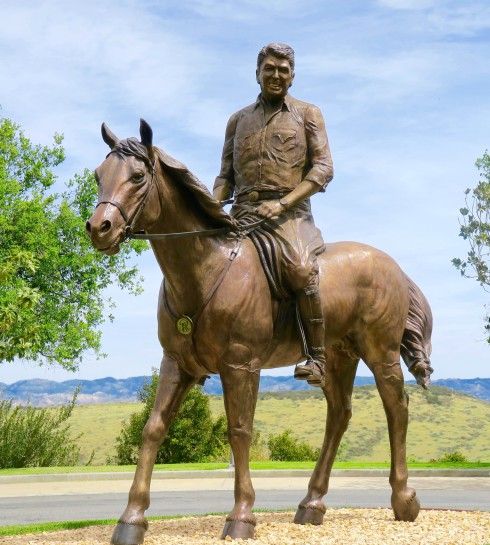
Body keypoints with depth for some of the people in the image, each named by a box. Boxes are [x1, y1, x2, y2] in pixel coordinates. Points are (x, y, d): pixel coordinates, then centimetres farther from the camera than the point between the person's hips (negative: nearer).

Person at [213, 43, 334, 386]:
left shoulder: (307, 114, 12)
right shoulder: (239, 120, 22)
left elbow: (323, 167, 0)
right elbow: (227, 175, 20)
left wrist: (282, 203, -13)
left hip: (290, 213, -4)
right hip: (242, 213, 4)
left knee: (301, 269, -31)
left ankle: (317, 358, -24)